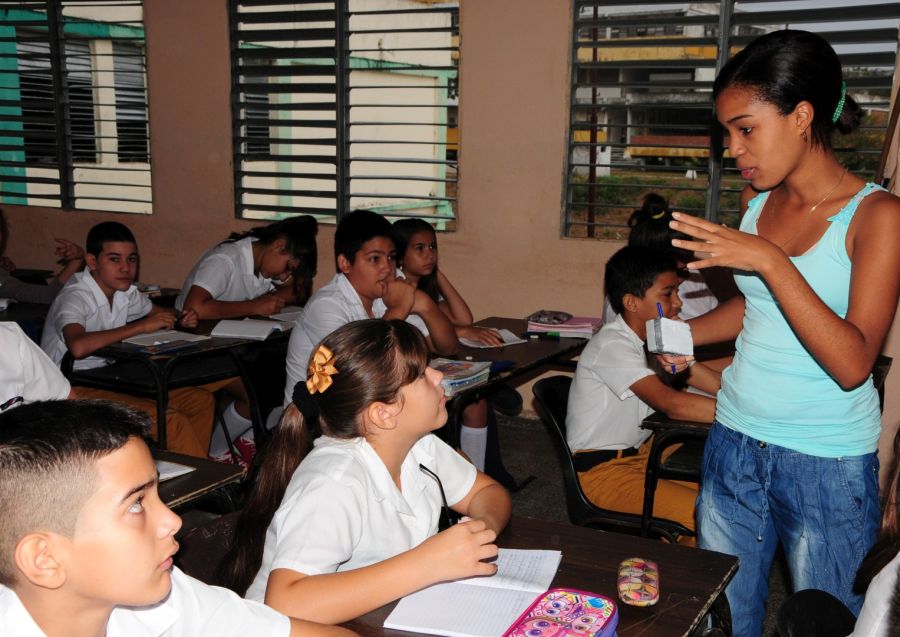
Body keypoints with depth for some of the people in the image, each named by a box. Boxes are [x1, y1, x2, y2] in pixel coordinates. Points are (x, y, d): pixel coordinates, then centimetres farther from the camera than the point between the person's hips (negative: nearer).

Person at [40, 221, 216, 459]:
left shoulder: (125, 291, 4)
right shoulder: (75, 297, -20)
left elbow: (156, 312, 25)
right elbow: (78, 346, -40)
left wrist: (181, 319, 0)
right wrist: (140, 327, -32)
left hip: (111, 380, 9)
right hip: (73, 389, -9)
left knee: (201, 401, -2)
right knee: (171, 420, -25)